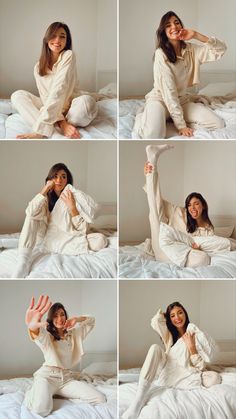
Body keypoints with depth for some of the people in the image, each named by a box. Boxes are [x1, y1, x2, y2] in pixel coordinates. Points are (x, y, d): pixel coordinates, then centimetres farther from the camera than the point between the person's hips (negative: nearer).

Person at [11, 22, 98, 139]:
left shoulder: (68, 56, -10)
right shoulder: (38, 67, 3)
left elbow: (59, 90, -23)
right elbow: (46, 97, -9)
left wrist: (39, 128, -34)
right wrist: (61, 123, -32)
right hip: (52, 111, 4)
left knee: (87, 101, -36)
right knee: (17, 95, -12)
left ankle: (42, 131, -29)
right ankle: (49, 129, -37)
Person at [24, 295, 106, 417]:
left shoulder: (73, 334, 18)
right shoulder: (47, 335, 0)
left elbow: (91, 321, 25)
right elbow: (39, 334, -27)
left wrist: (76, 319, 1)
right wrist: (32, 326, -55)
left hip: (67, 377, 6)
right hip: (48, 376, -5)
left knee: (100, 399, -14)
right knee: (41, 409, -38)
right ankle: (33, 394, 4)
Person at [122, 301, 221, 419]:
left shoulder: (195, 334, 6)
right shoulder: (169, 334, 15)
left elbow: (200, 367, 0)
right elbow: (156, 321, -7)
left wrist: (192, 347, -10)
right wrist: (164, 314, 12)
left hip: (183, 377, -2)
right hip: (165, 371, 2)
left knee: (215, 377, -29)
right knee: (155, 348, -28)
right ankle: (139, 399, -36)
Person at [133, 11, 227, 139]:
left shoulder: (191, 50, -1)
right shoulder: (161, 53, -17)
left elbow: (221, 49, -7)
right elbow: (168, 91, -21)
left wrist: (196, 35, -20)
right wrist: (181, 124, -25)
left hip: (182, 100, 6)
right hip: (160, 99, -5)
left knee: (218, 124, -13)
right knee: (153, 135, -36)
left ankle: (171, 118, 3)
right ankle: (142, 118, 2)